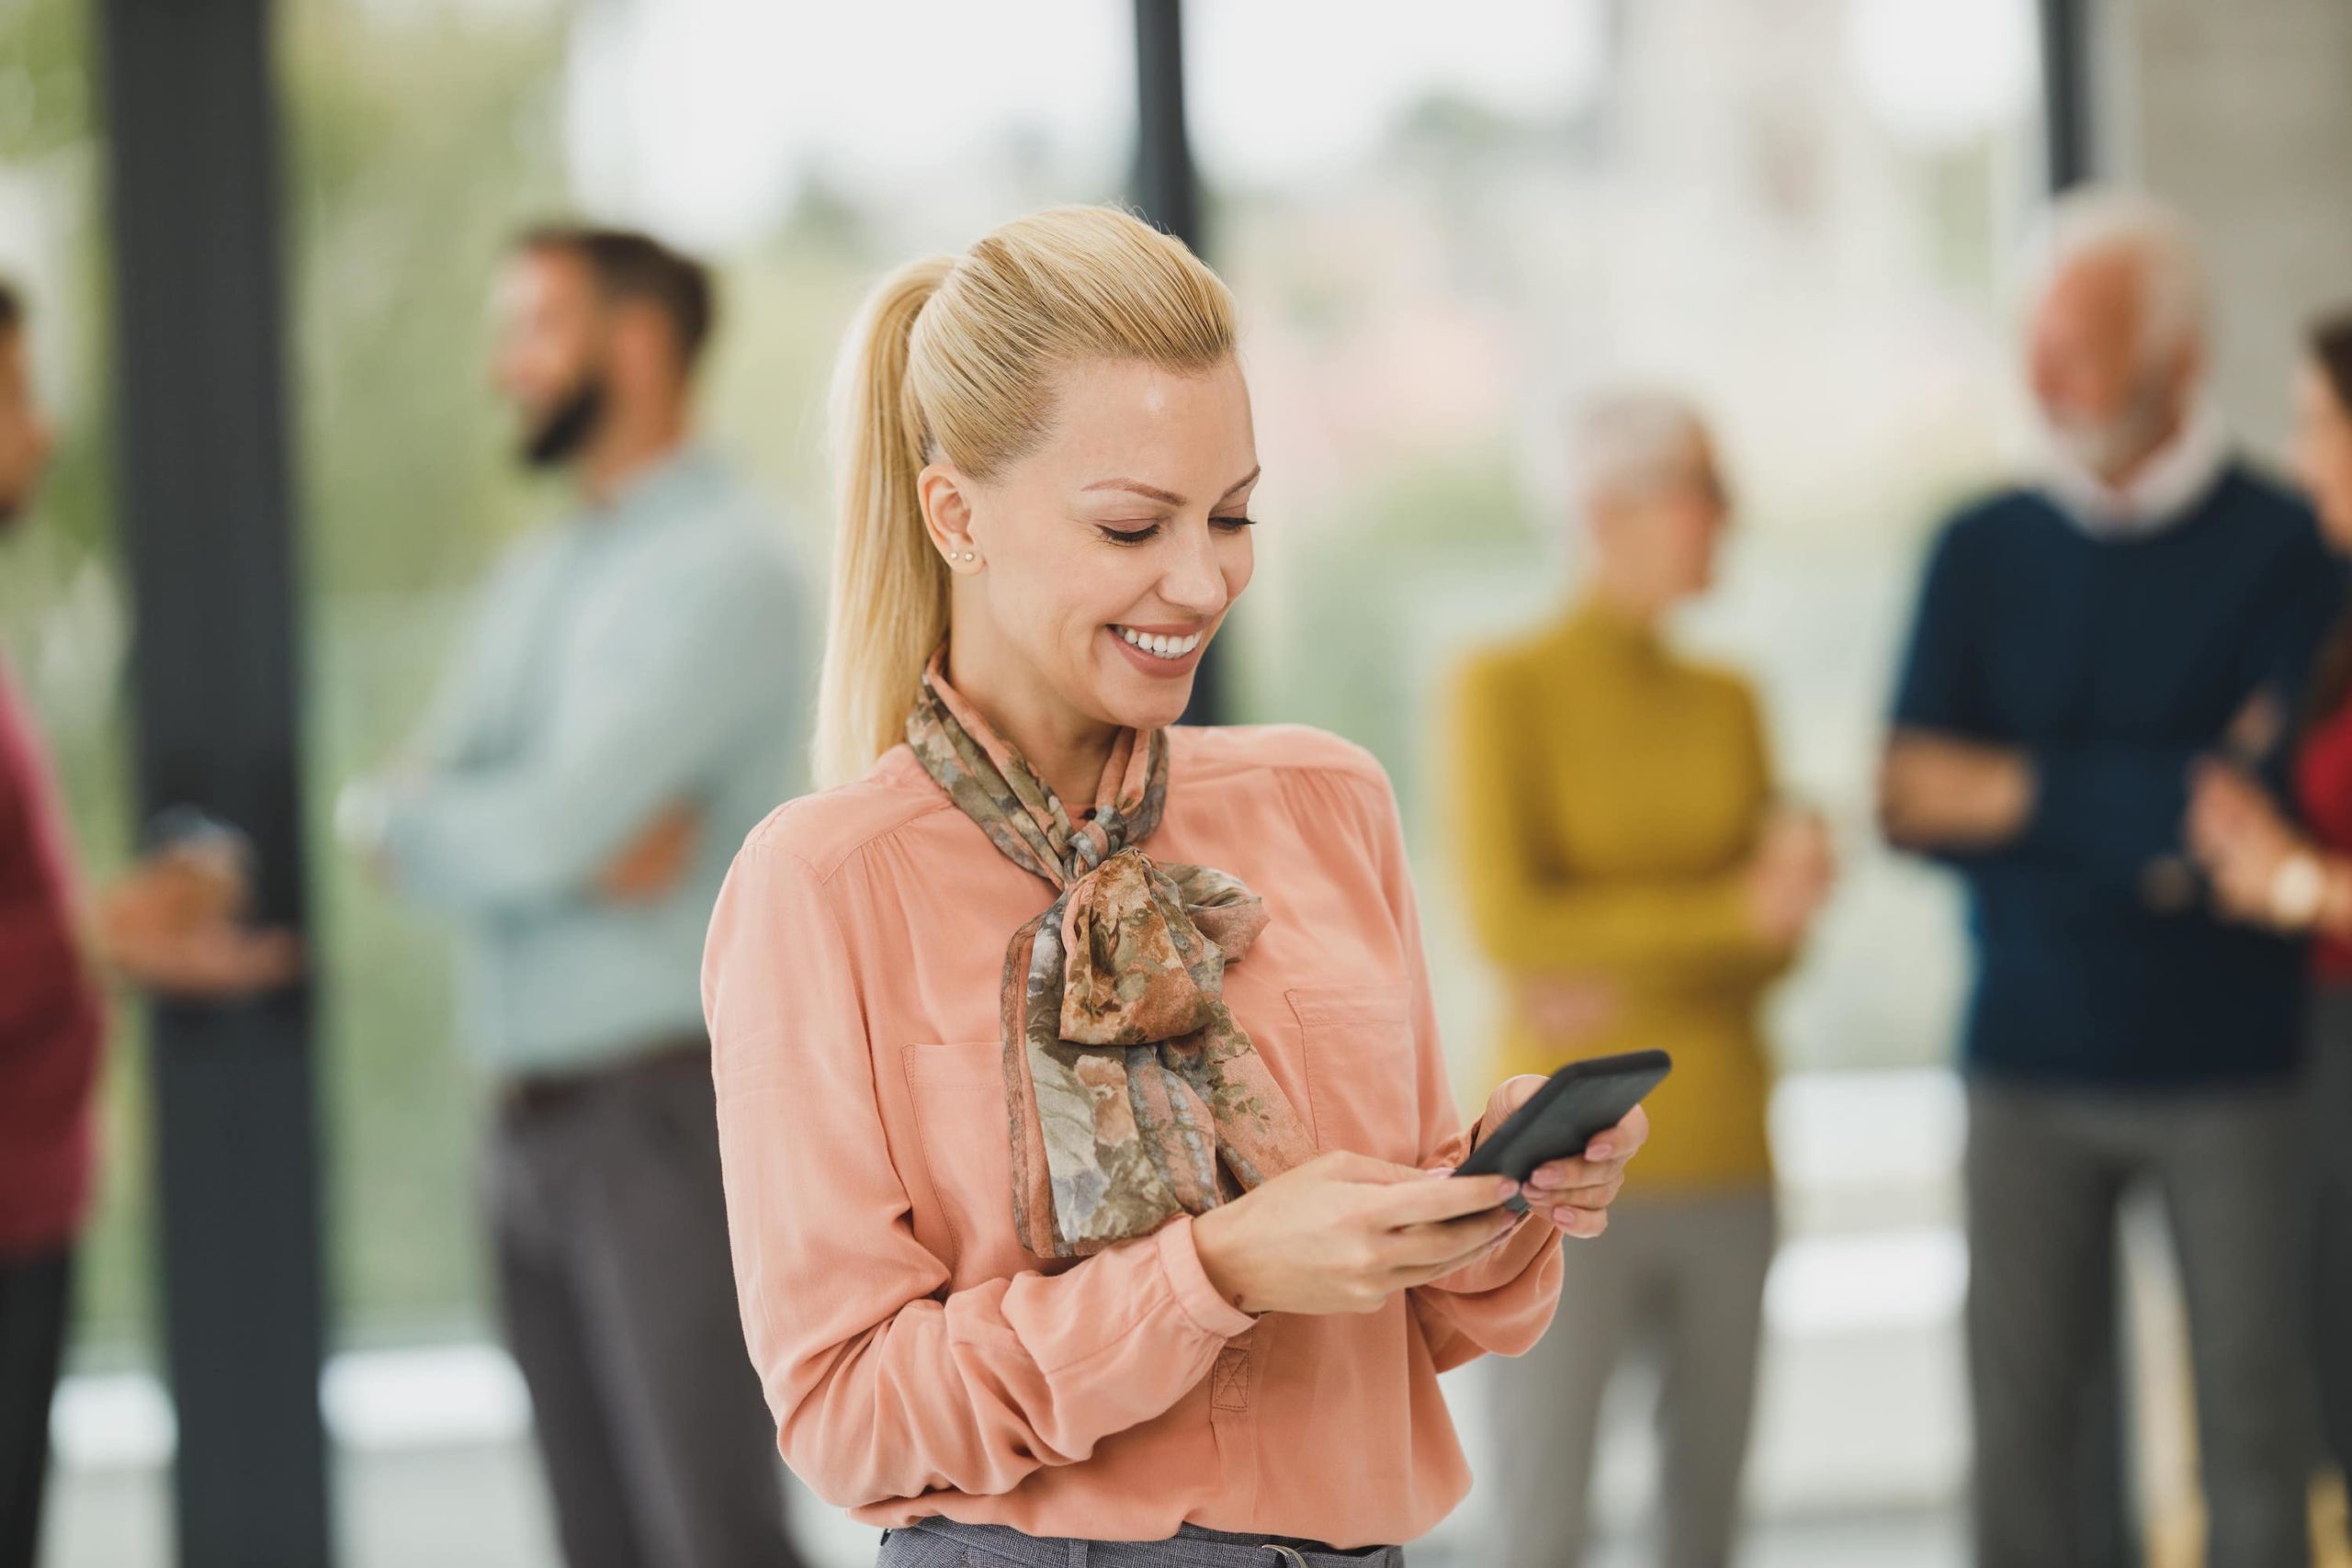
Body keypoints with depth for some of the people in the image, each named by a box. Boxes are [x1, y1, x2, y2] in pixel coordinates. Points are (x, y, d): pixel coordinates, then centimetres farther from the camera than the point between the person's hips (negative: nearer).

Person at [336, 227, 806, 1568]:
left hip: (664, 1115, -8)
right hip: (533, 1122, 8)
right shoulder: (539, 580, 17)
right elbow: (408, 818, 7)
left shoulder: (723, 569, -9)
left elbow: (546, 828, -19)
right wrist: (579, 848, -13)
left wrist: (400, 817, 0)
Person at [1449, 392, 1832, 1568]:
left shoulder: (1727, 704, 11)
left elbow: (1777, 939, 5)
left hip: (1722, 1160, 5)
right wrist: (1731, 913, -16)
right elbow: (1508, 921, -14)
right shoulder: (1505, 689, -4)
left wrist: (1628, 981, -12)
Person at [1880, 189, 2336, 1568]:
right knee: (2021, 1428, 3)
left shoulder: (2280, 549, -3)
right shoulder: (1984, 552, 8)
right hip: (2030, 1056, 3)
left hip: (2224, 1063, -3)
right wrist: (2154, 807, -12)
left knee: (2252, 1418, 0)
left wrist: (2023, 787, -7)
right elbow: (1910, 796, 0)